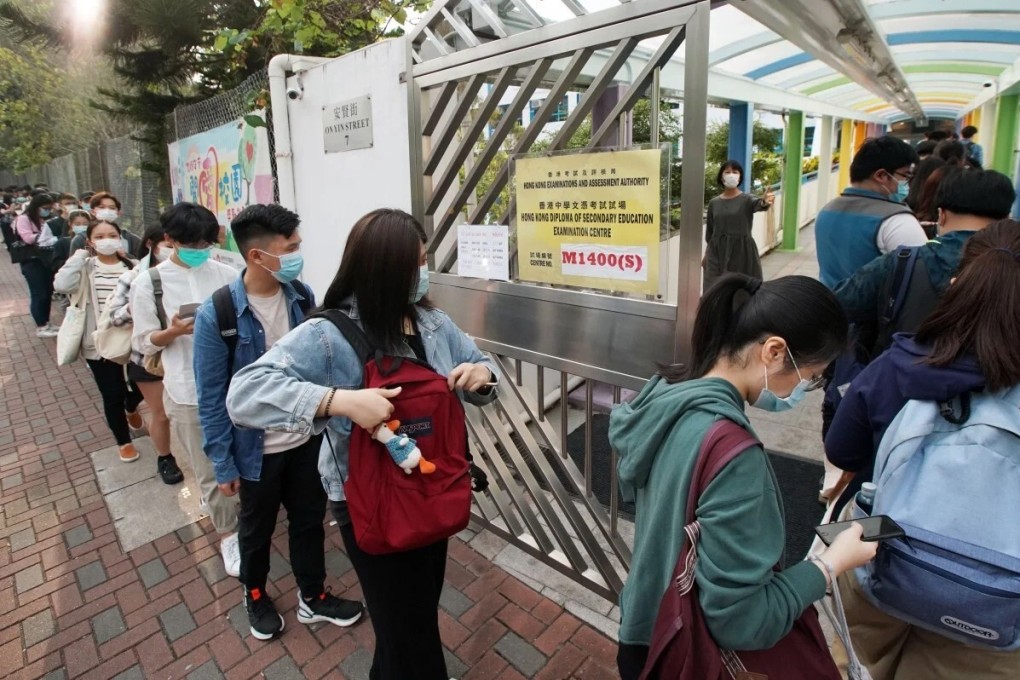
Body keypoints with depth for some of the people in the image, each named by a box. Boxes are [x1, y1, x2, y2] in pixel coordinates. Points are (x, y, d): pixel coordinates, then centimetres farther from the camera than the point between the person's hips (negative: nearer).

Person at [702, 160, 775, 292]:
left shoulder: (746, 200, -2)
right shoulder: (714, 203, 7)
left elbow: (758, 204, -26)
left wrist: (765, 202, -49)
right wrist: (707, 254, 13)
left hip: (742, 252, -2)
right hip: (718, 253, 2)